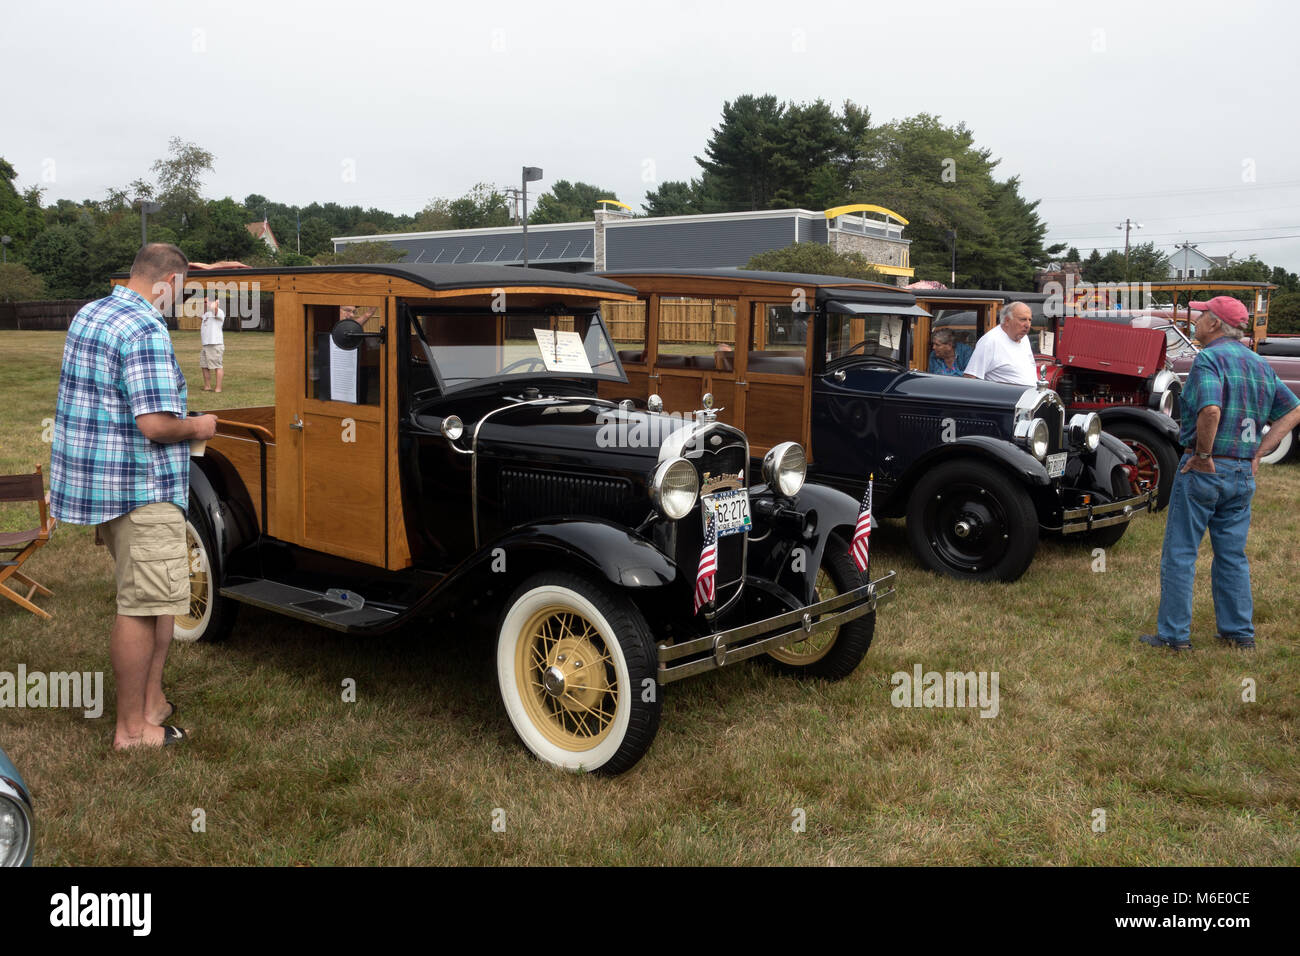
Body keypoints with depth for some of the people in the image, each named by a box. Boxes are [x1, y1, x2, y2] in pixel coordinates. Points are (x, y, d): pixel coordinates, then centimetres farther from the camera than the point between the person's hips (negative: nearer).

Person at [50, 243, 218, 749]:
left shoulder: (87, 315, 11)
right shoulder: (147, 332, -19)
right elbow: (155, 424, -25)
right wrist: (197, 427, -7)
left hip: (91, 477, 10)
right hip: (140, 489, -10)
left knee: (161, 593, 18)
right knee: (141, 607, -1)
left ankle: (151, 702, 25)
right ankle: (132, 729, 9)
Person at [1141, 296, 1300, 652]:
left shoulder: (1209, 358, -13)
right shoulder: (1260, 365, 12)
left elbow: (1210, 411, -29)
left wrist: (1203, 455, -17)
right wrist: (1258, 452, 8)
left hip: (1203, 470, -7)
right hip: (1243, 475, 7)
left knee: (1180, 553, 1)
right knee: (1232, 555, 16)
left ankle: (1174, 634, 5)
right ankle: (1240, 633, 22)